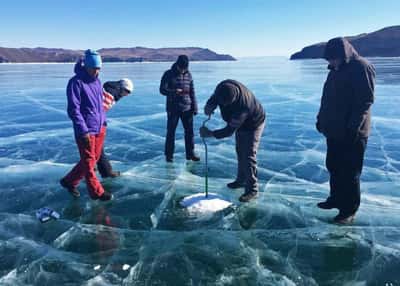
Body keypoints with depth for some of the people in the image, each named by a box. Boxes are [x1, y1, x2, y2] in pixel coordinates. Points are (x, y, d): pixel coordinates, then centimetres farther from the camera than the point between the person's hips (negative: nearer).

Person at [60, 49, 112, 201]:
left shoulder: (97, 81, 10)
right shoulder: (76, 82, -14)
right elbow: (73, 109, -17)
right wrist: (83, 131, -20)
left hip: (99, 129, 8)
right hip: (86, 131, -8)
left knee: (93, 159, 17)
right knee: (89, 161, 5)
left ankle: (69, 181, 33)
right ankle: (96, 192, 18)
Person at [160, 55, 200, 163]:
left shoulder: (188, 75, 6)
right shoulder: (168, 74, -5)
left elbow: (192, 92, 10)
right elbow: (162, 90, -11)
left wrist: (195, 107, 6)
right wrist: (175, 91, -28)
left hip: (187, 108, 3)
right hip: (173, 108, -3)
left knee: (189, 131, 5)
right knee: (171, 132, 3)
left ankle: (190, 154, 16)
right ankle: (169, 155, 15)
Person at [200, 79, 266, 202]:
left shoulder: (242, 106, -43)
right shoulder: (223, 87, -25)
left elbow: (230, 130, -36)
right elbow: (213, 99, -5)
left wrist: (211, 134, -31)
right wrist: (208, 108, -27)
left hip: (253, 124, -8)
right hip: (241, 123, 8)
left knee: (248, 156, -11)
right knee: (240, 152, 17)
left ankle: (252, 189, -2)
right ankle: (241, 180, 32)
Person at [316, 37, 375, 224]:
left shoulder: (362, 68, -13)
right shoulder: (336, 69, 13)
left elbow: (366, 101, -18)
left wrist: (353, 127, -22)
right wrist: (321, 118, 16)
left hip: (351, 134, -8)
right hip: (334, 130, 9)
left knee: (349, 173, 0)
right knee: (333, 167, 17)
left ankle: (349, 210, 11)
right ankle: (336, 199, 33)